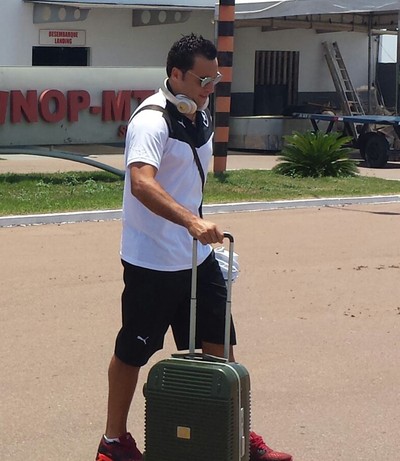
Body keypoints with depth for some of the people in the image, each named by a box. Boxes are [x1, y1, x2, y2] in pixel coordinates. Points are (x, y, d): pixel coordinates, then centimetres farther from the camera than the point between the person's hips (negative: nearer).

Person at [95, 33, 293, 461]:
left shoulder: (200, 113, 8)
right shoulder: (152, 120, -20)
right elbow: (141, 184, -37)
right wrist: (192, 221, -47)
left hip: (197, 254, 8)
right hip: (152, 260, -8)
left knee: (219, 344, 10)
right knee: (133, 350, 5)